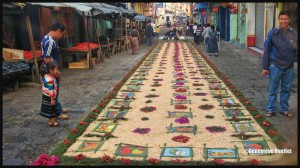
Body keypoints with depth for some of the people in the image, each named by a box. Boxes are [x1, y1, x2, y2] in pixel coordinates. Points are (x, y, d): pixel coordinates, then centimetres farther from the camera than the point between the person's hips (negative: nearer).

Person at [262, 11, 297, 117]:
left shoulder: (294, 33, -3)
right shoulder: (273, 33, -8)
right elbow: (266, 50, -4)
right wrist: (265, 67, -4)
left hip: (289, 67, 2)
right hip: (275, 66, -2)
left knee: (286, 89, 13)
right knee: (273, 89, 8)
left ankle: (284, 109, 28)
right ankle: (270, 109, 20)